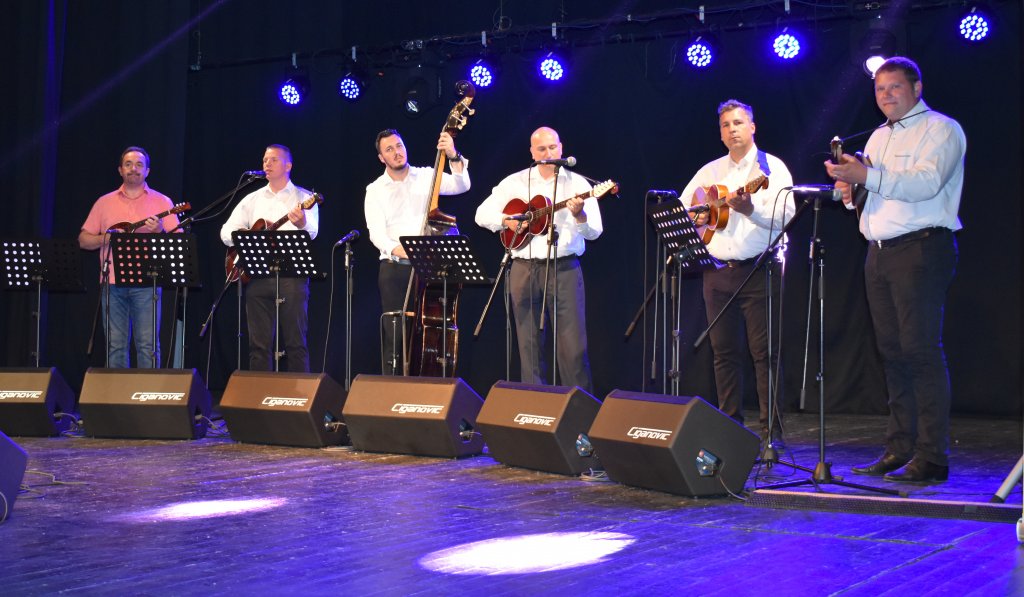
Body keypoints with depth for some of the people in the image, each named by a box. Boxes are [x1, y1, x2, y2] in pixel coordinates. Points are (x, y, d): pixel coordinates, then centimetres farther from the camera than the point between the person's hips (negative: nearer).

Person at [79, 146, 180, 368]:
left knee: (148, 344, -6)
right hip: (112, 283, 2)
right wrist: (105, 238, -6)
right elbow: (83, 240, 13)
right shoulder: (105, 202, 15)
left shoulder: (161, 202, 8)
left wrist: (160, 232, -18)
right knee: (115, 345, 3)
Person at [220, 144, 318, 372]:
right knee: (259, 343, 4)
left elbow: (311, 233, -12)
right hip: (256, 274, 4)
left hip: (291, 274, -4)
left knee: (295, 342, -5)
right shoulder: (252, 199, 18)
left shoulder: (303, 198, 5)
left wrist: (302, 223, -35)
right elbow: (226, 231, 13)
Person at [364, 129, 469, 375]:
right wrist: (395, 249, -26)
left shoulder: (426, 176, 8)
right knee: (394, 333, -1)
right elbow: (376, 232, -6)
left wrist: (454, 158, -26)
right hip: (394, 269, 0)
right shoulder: (375, 190, 6)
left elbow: (461, 186, -8)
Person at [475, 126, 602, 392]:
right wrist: (508, 220, -10)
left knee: (573, 345, -5)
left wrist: (579, 216, -24)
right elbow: (482, 213, 8)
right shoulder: (515, 182, 9)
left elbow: (595, 232, -4)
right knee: (529, 344, 6)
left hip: (564, 268, -2)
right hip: (524, 268, 2)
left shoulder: (577, 183, 3)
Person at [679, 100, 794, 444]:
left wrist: (750, 209, -28)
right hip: (718, 271, 5)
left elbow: (785, 215, -12)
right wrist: (692, 218, 1)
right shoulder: (709, 171, 16)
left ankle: (772, 431, -3)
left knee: (764, 351, -6)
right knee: (724, 351, 6)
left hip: (759, 270, -5)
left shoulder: (771, 167, 1)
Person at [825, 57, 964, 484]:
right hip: (880, 252, 7)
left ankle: (931, 457, -10)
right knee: (892, 351, 6)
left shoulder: (940, 129, -2)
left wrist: (868, 176, -28)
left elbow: (926, 183, -19)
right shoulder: (878, 137, 23)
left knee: (920, 348, -12)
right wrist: (850, 191, 3)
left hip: (922, 248, -7)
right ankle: (899, 450, 11)